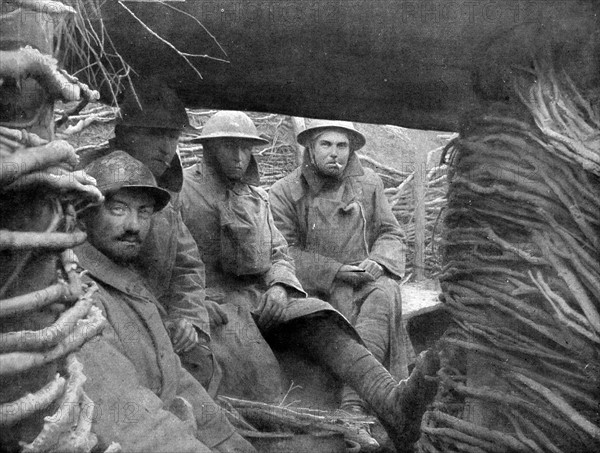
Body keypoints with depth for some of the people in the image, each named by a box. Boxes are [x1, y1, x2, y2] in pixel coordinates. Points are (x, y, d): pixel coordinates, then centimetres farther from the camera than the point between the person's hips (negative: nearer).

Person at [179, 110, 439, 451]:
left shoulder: (257, 196, 21)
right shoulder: (184, 190, 2)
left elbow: (279, 253, 16)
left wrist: (279, 286, -5)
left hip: (261, 295, 4)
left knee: (315, 319, -26)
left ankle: (391, 401, -47)